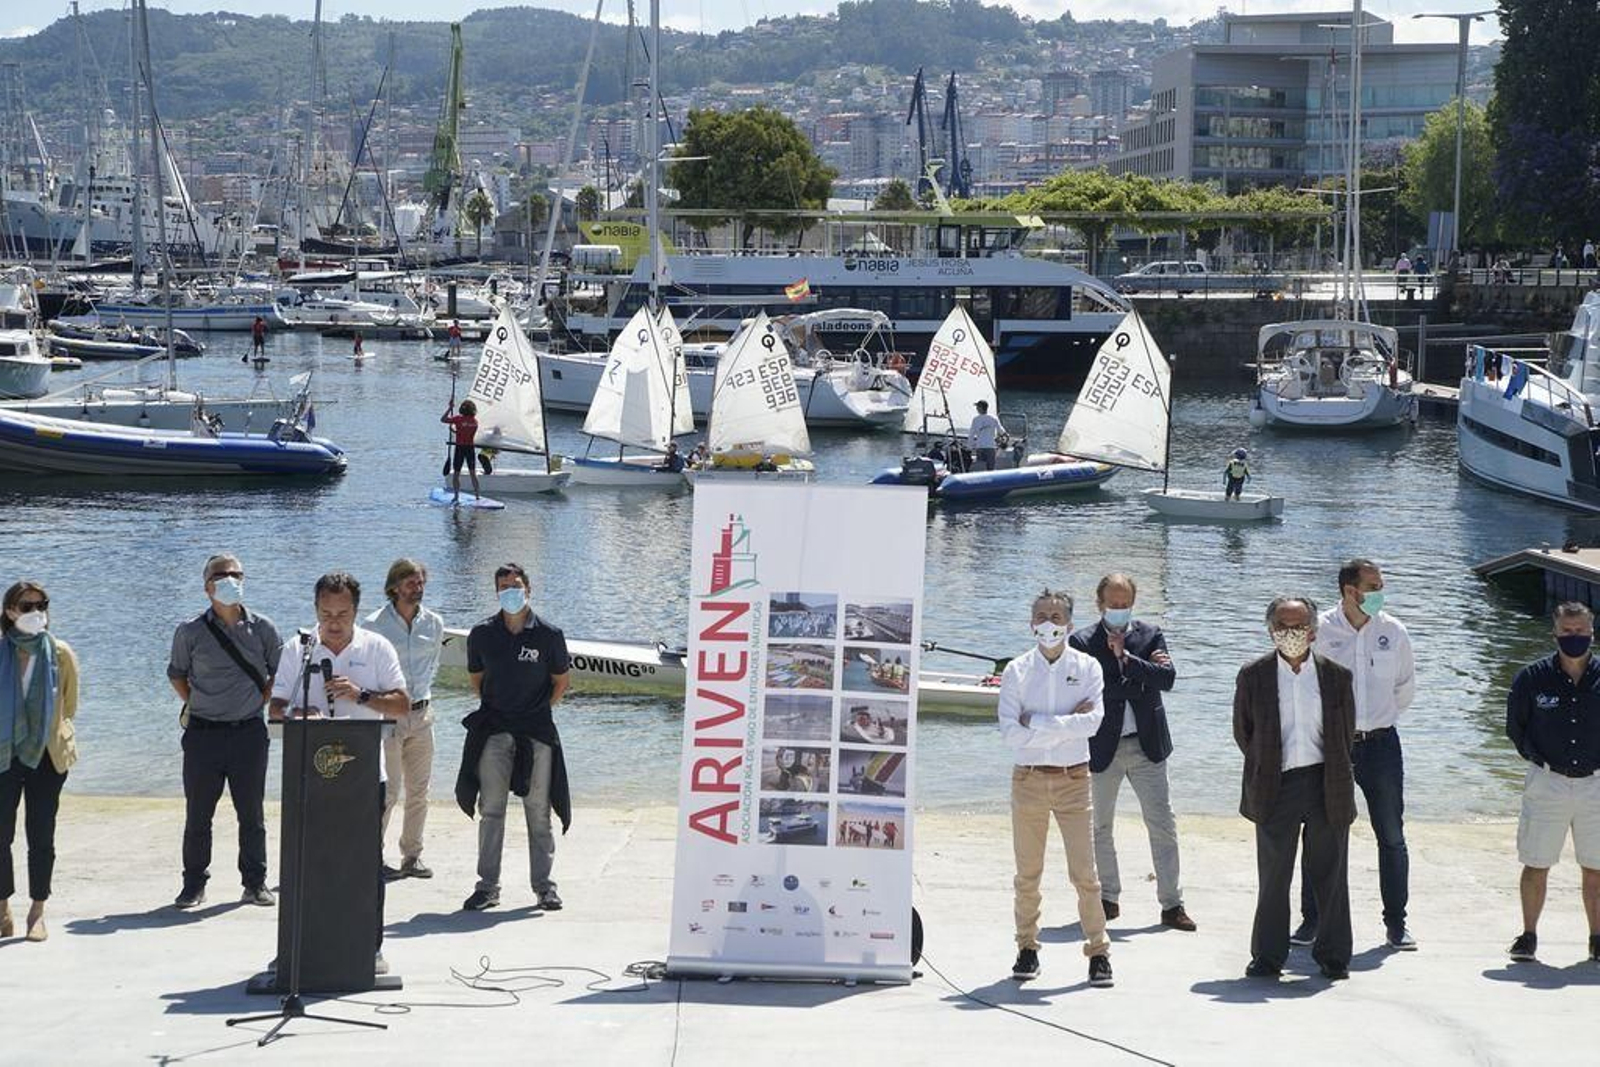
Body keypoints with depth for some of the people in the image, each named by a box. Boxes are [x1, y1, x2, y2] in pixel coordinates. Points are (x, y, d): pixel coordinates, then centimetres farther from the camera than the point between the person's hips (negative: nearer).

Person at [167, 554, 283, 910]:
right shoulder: (190, 632, -1)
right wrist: (193, 705, 5)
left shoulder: (262, 628, 2)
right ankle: (194, 884, 14)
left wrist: (260, 702, 4)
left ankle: (255, 883, 16)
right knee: (198, 814, 3)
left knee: (252, 813, 6)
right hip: (203, 734, -1)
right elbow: (176, 674, 14)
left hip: (249, 731, 1)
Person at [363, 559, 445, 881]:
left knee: (419, 791, 8)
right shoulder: (375, 624, -7)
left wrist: (423, 693, 14)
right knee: (387, 791, -8)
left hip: (421, 712, 5)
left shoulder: (434, 624, 7)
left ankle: (412, 855, 17)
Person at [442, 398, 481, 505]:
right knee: (473, 473, 13)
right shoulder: (475, 421, 3)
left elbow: (442, 419, -6)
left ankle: (456, 497, -1)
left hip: (460, 448, -4)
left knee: (456, 474, 3)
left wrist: (450, 408, 2)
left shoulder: (459, 419, -12)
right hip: (471, 448, 4)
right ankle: (477, 495, 13)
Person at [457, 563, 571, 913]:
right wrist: (493, 708, 11)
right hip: (494, 731, 1)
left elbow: (561, 681, 10)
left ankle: (544, 885, 11)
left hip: (536, 730, -1)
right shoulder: (482, 634, 2)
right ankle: (488, 886, 7)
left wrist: (539, 710, 7)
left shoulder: (548, 635, -3)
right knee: (490, 810, 2)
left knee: (539, 811, 3)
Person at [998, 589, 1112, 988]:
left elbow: (1093, 722, -12)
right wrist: (1069, 722, -12)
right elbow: (1011, 732, -10)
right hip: (1028, 778, 1)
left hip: (1073, 779, -1)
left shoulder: (1087, 667, 2)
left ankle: (1098, 951, 3)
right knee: (1027, 874, 7)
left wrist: (1038, 722, -13)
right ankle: (1027, 948, 18)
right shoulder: (1017, 671, 1)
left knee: (1084, 872, -4)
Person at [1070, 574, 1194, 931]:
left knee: (1163, 825, -2)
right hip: (1103, 747, 0)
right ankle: (1108, 898, 25)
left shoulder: (1151, 636, 4)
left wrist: (1127, 658, -17)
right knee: (1100, 827, 10)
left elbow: (1168, 678, -11)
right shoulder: (1082, 642, -2)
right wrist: (1142, 679, -15)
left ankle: (1171, 905, 3)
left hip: (1147, 745, 0)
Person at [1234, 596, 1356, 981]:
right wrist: (1263, 772, 8)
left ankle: (1333, 956, 16)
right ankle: (1267, 957, 14)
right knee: (1273, 877, 5)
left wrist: (1334, 775, 10)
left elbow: (1347, 733, 11)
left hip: (1326, 786, 1)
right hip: (1276, 787, 0)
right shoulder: (1253, 676, 1)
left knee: (1330, 875, 7)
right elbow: (1243, 732, 9)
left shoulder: (1336, 676, 3)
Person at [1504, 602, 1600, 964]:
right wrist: (1538, 759, 0)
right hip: (1547, 784, -1)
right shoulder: (1531, 678, -3)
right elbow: (1515, 726, 8)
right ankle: (1528, 937, 13)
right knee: (1536, 865, 2)